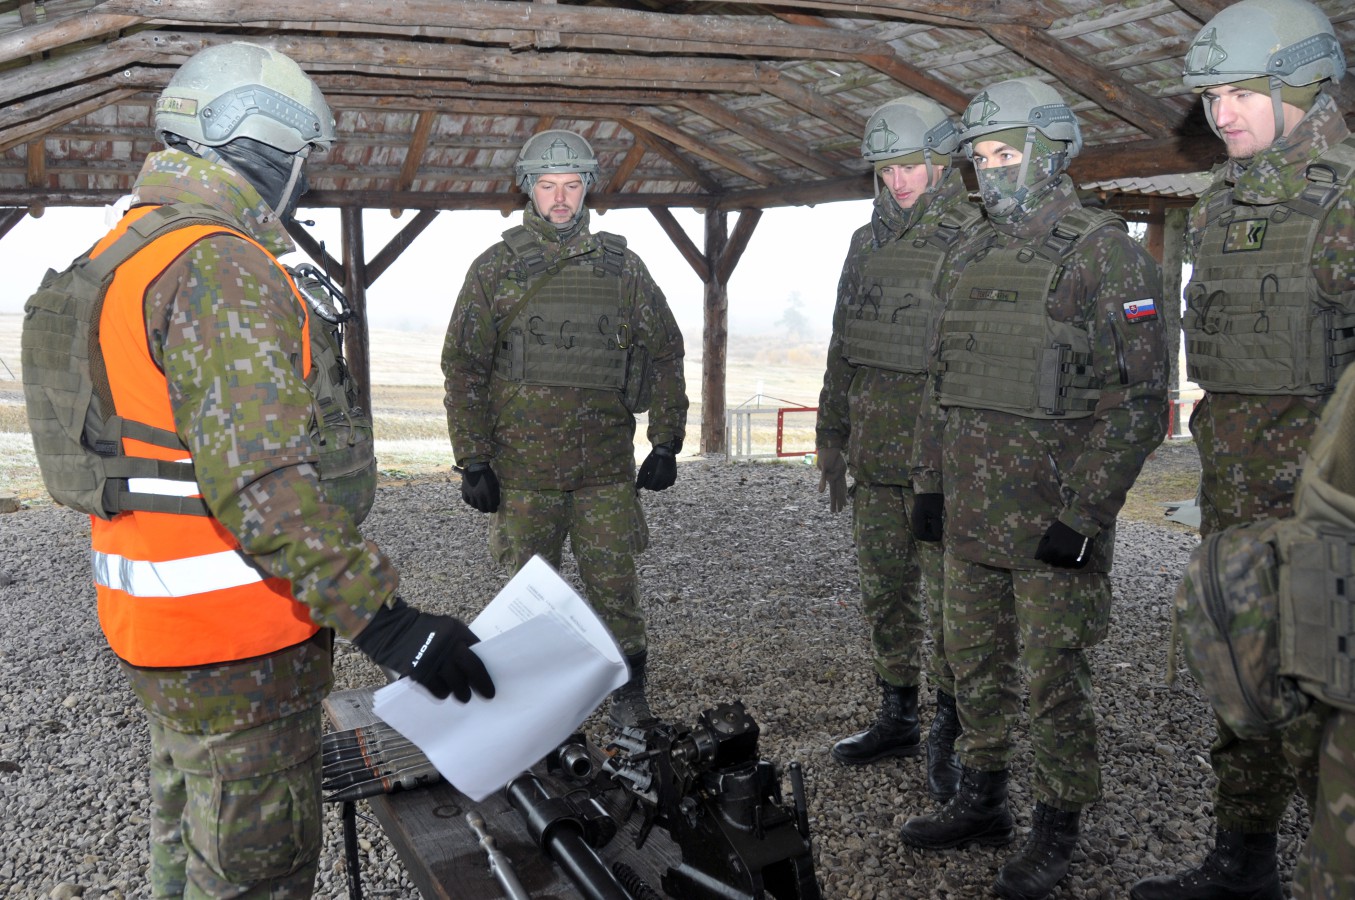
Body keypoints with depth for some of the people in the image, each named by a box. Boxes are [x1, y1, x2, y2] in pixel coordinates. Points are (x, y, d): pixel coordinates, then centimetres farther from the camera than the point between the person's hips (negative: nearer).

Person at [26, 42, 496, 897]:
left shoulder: (124, 250, 11)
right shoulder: (222, 267, -22)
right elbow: (262, 480, -31)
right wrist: (385, 618, -30)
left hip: (157, 620, 10)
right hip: (236, 638, -10)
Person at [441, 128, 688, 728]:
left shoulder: (622, 267, 5)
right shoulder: (495, 269, 1)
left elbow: (665, 353, 10)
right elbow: (464, 368, 1)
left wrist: (666, 443, 5)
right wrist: (473, 461, -4)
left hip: (607, 466, 1)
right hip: (524, 467, 0)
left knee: (615, 584, 5)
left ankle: (628, 695, 23)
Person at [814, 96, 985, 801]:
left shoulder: (974, 242, -7)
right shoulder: (867, 244, 14)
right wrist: (830, 437, 18)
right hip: (873, 451, 7)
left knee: (949, 597, 1)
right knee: (883, 591, 14)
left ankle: (948, 736, 15)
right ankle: (896, 718, 29)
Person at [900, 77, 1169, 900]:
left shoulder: (1106, 255, -9)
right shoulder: (974, 258, 12)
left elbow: (1140, 401, -13)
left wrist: (1083, 514, -17)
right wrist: (929, 480, 13)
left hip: (1051, 519, -7)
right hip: (971, 515, 7)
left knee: (1056, 677, 4)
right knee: (976, 664, 16)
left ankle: (1058, 831, 21)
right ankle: (982, 802, 32)